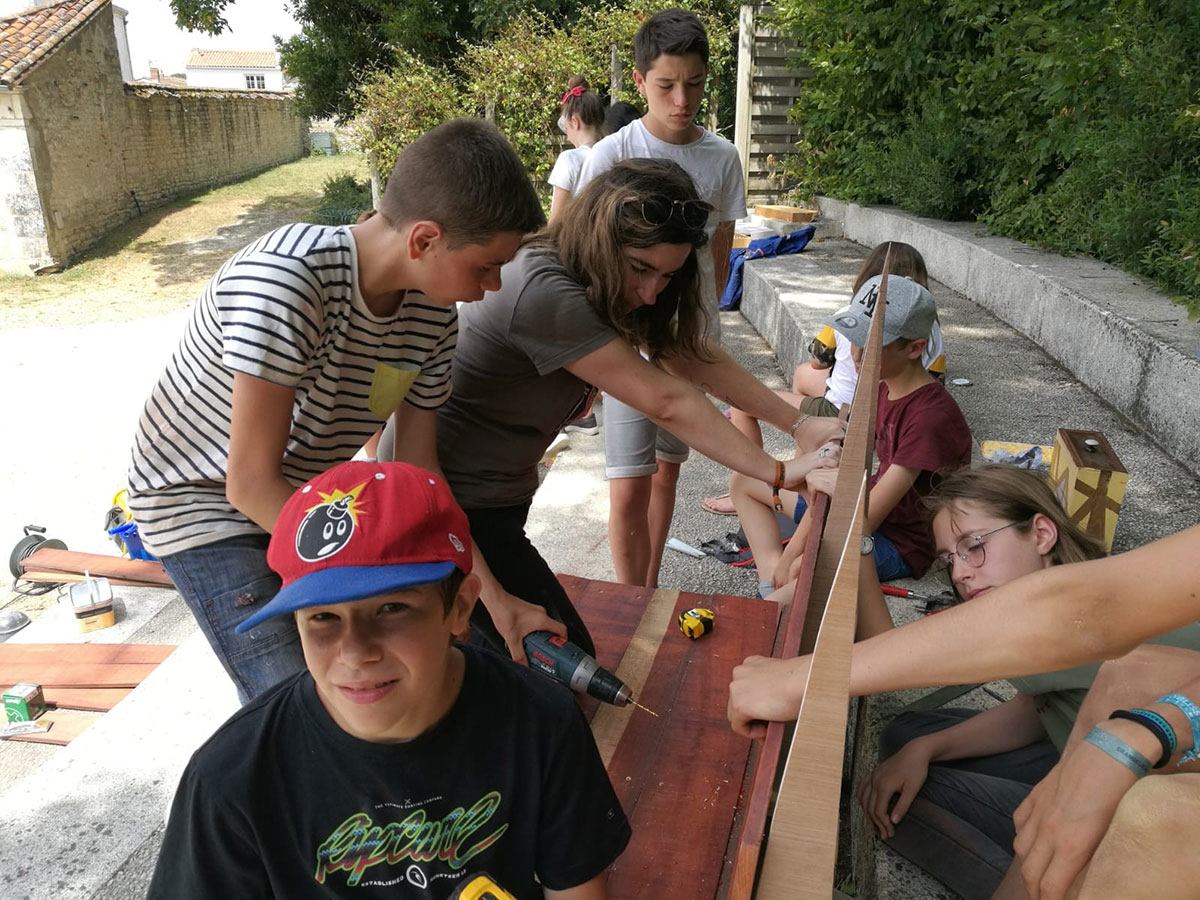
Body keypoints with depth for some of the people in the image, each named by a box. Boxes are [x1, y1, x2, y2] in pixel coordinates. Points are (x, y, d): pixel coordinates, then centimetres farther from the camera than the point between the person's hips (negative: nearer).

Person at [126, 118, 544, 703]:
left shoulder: (434, 314, -12)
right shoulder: (286, 278, -33)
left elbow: (417, 468, -4)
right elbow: (252, 484, -30)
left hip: (306, 495, 7)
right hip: (200, 501, -6)